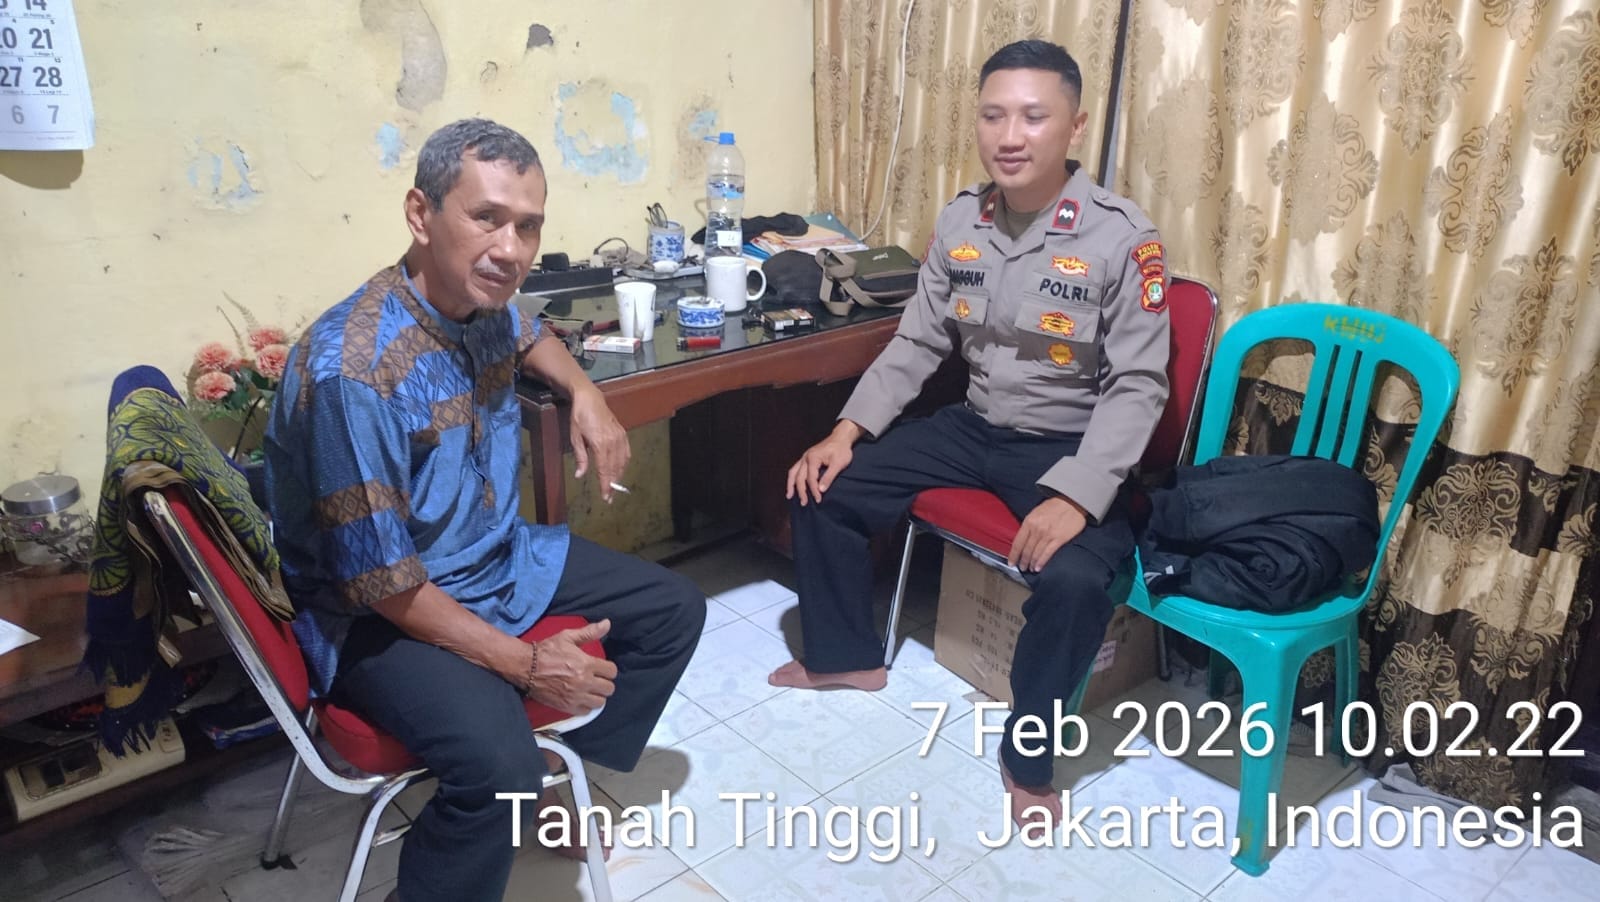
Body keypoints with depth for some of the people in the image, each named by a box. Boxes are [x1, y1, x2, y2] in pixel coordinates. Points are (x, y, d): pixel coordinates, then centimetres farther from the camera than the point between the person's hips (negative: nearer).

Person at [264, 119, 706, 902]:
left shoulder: (485, 305, -6)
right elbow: (380, 579, -26)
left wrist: (585, 395, 2)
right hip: (381, 614, -8)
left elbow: (528, 336, 22)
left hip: (501, 558, 9)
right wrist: (523, 663, -23)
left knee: (672, 609, 9)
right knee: (499, 767, -33)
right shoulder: (353, 372, -31)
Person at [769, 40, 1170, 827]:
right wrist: (848, 429, -6)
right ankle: (846, 655, 20)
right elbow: (917, 342, 6)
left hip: (1071, 445, -5)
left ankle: (1028, 754, -4)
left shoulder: (1123, 240, -17)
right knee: (822, 489, -2)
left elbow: (1137, 388, -17)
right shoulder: (959, 222, -1)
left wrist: (1075, 495, -30)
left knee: (1073, 578, -33)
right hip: (974, 427, 6)